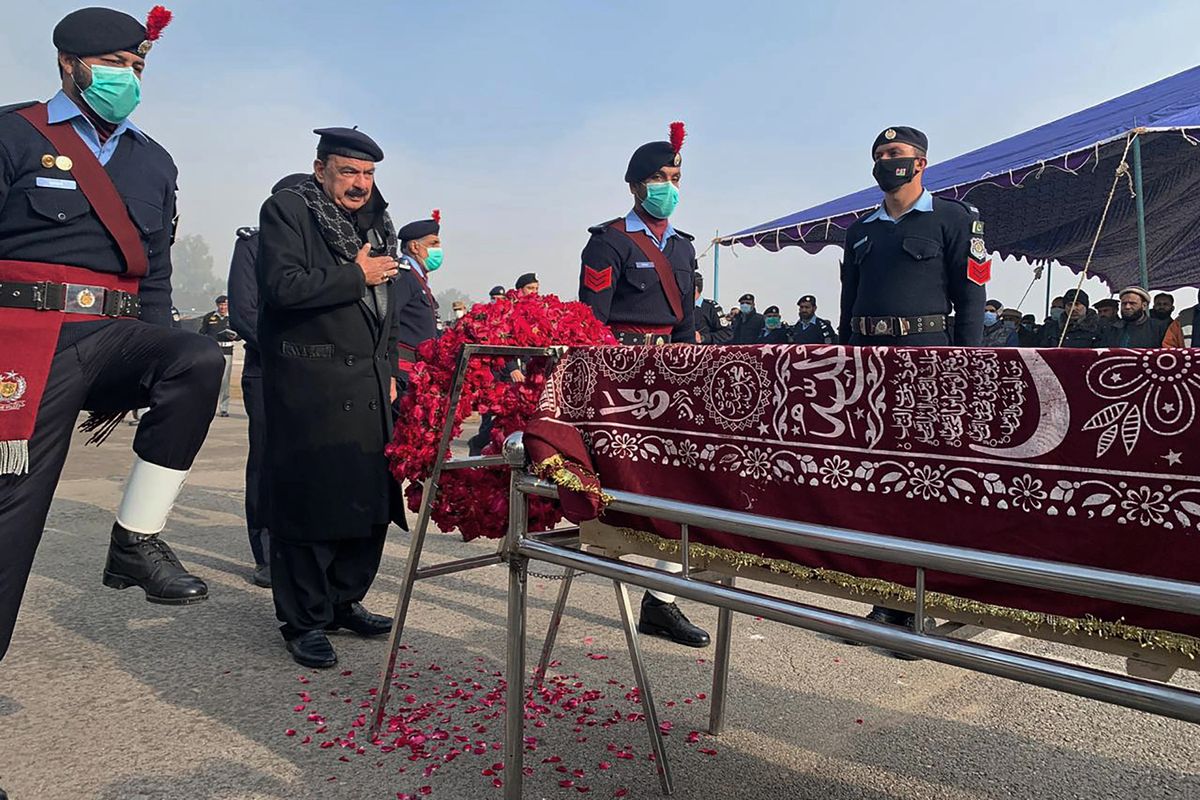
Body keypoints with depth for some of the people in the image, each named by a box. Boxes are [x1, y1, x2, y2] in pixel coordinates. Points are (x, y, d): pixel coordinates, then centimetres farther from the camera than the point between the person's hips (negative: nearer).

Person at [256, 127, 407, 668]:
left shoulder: (376, 223, 20)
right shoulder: (285, 210, 0)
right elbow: (283, 286, -16)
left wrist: (390, 372, 17)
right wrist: (355, 275, -10)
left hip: (370, 388, 7)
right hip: (309, 388, -6)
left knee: (370, 498, 6)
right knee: (308, 499, -2)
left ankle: (345, 601, 24)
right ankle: (304, 622, 11)